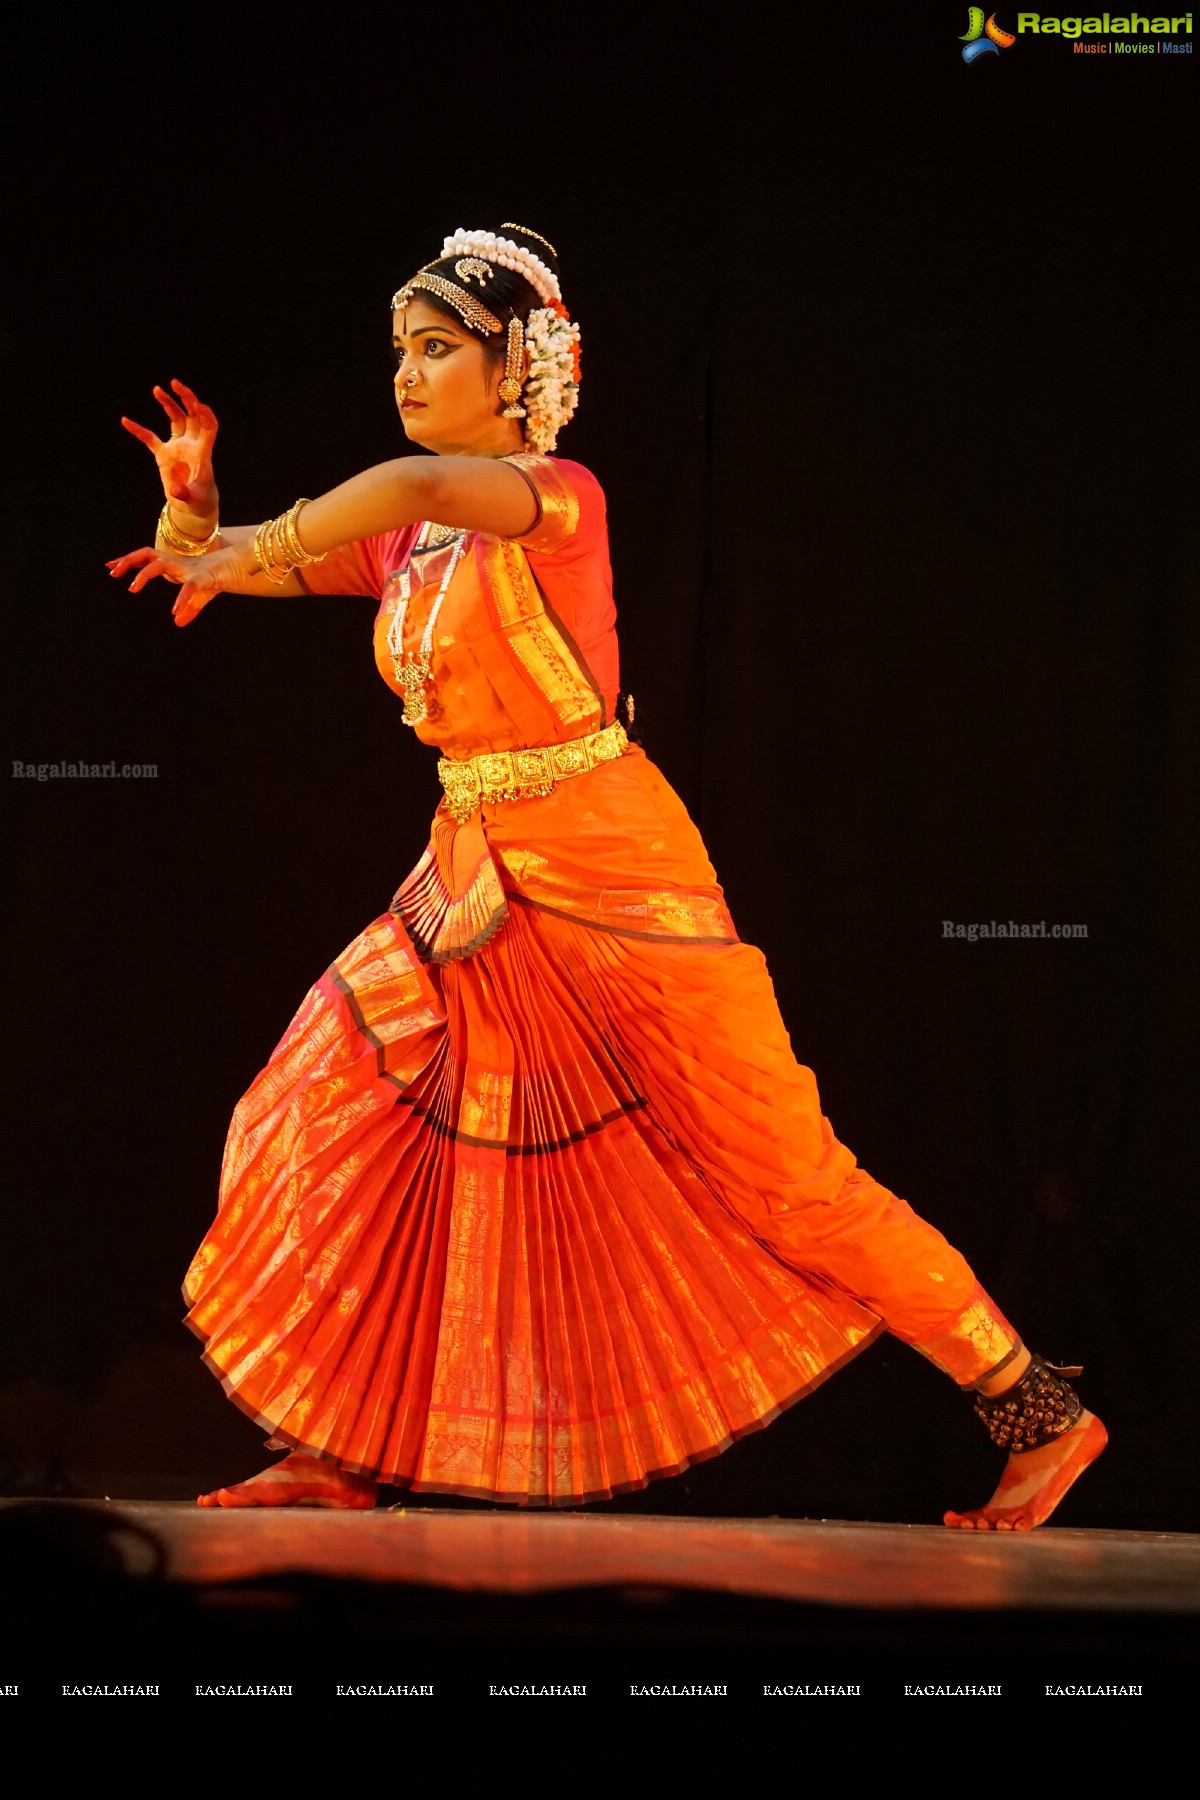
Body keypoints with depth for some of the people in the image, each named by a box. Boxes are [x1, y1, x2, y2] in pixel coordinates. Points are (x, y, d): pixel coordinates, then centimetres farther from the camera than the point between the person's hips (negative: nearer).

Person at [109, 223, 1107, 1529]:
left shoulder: (560, 502, -13)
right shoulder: (397, 541, 9)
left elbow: (416, 484, -34)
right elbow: (206, 563, 10)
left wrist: (256, 547, -26)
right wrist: (193, 500, -11)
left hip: (610, 875, -7)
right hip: (477, 876, 7)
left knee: (785, 1174, -4)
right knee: (334, 1120, -1)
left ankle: (1041, 1417, 5)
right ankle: (341, 1457, 9)